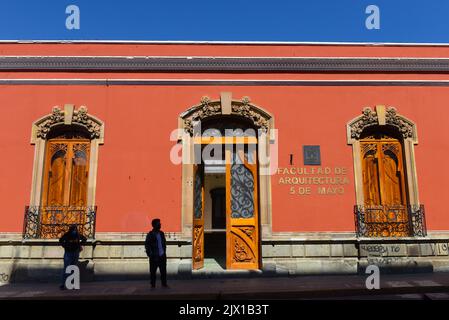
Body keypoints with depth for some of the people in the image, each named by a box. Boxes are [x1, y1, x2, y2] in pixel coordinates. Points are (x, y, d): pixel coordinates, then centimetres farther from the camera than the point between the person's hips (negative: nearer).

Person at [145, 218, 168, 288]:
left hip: (162, 256, 5)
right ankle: (153, 285, 15)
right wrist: (150, 254, -11)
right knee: (153, 271, 4)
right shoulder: (150, 234, -7)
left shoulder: (161, 233, 9)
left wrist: (164, 251, 11)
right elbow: (147, 245, -7)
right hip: (154, 256, -5)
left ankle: (164, 284, 15)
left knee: (163, 270, 6)